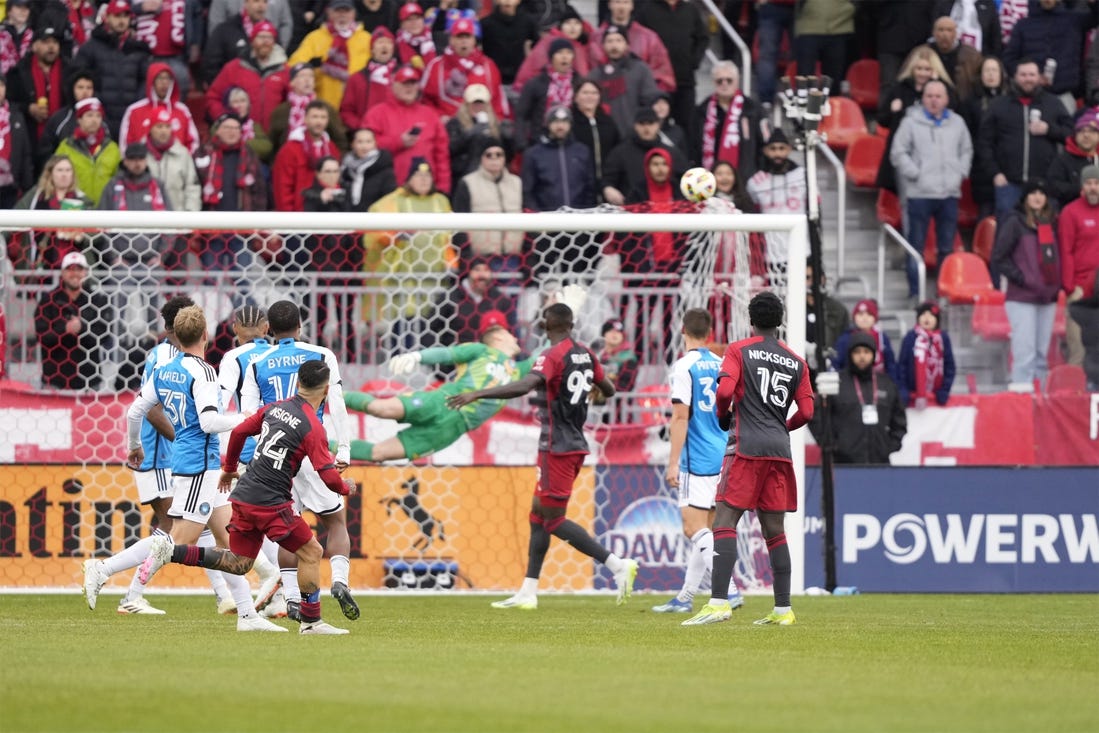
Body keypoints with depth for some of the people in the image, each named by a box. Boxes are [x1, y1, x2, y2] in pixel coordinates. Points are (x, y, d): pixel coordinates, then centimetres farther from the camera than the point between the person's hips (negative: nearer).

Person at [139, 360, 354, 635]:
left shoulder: (275, 408, 10)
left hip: (243, 496, 7)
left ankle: (169, 551, 3)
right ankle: (310, 620, 5)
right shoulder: (312, 427, -13)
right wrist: (345, 488, 8)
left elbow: (238, 431, 18)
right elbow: (328, 476, -15)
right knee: (311, 551, 4)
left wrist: (229, 468, 34)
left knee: (238, 563, 13)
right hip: (270, 503, -7)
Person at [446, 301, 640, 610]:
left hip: (557, 448, -9)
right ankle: (528, 593, 13)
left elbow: (525, 386, -33)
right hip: (576, 443, 9)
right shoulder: (585, 355, 8)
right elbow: (608, 390, 22)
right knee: (539, 513, 13)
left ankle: (617, 564, -11)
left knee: (553, 520, -4)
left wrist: (477, 394, -34)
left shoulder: (553, 356, -16)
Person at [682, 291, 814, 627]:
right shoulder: (796, 362, 14)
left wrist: (723, 415, 7)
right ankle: (783, 609, 9)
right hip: (780, 449, 5)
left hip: (748, 448, -5)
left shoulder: (738, 351, 1)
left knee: (724, 521, -9)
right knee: (774, 531, 10)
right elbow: (806, 411, 9)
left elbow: (724, 390, -13)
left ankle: (719, 602, -23)